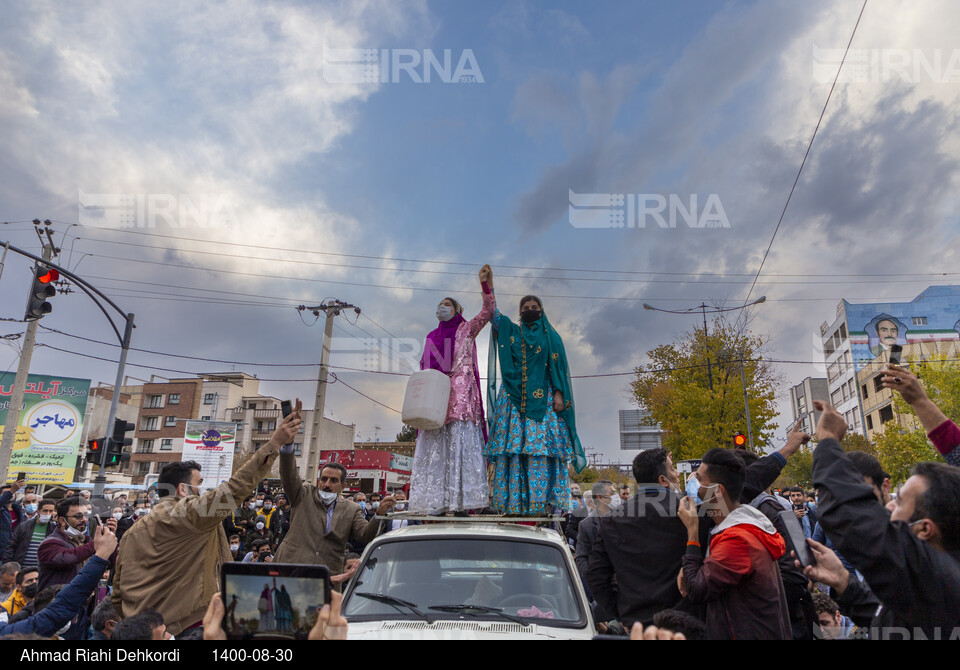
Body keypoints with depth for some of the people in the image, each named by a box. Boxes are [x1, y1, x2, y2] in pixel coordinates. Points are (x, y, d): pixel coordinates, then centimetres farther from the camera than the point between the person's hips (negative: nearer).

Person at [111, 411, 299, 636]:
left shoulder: (133, 532, 10)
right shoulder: (191, 512, -12)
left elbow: (118, 595, 13)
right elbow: (234, 487, -19)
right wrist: (274, 443, -19)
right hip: (187, 625, -8)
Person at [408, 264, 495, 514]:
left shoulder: (466, 329, 12)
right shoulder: (432, 337, 24)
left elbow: (488, 312, -3)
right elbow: (423, 368, 21)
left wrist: (486, 284, -16)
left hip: (460, 393, -4)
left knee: (460, 443, -10)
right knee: (433, 446, -3)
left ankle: (461, 501, -11)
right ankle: (434, 502, -2)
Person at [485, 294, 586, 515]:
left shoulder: (550, 336, 13)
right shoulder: (510, 331, 19)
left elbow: (558, 367, 6)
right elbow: (493, 314, 7)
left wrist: (559, 394, -7)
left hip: (542, 399, -2)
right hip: (513, 398, 2)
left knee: (542, 445, -11)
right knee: (512, 445, -5)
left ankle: (543, 501, -11)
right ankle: (514, 501, -4)